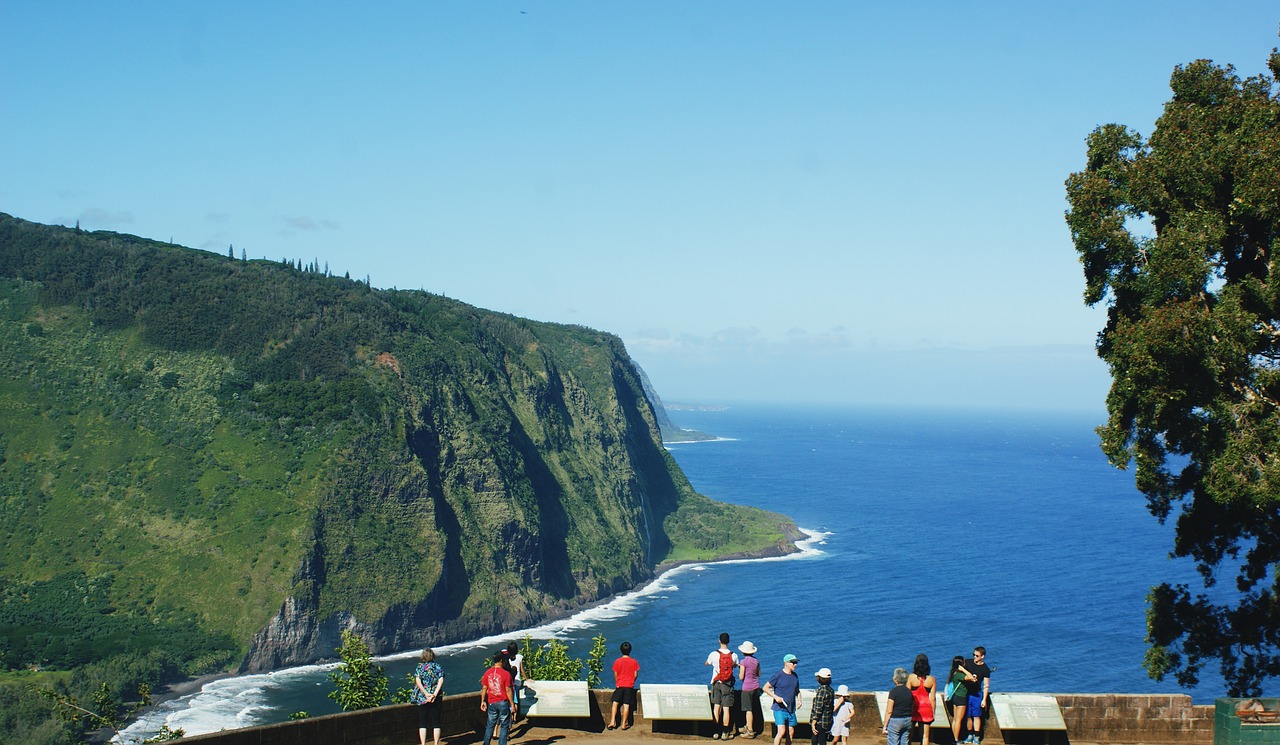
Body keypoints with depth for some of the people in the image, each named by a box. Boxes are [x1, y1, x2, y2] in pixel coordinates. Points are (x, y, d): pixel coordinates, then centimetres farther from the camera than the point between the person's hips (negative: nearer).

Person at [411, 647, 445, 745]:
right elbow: (441, 680, -10)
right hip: (436, 698, 1)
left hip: (422, 698, -1)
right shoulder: (437, 666, 2)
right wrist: (434, 694, -15)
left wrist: (426, 694, -16)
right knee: (436, 723, 7)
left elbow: (417, 681, -14)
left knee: (422, 723, 7)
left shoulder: (420, 666, 0)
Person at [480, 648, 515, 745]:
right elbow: (508, 690, -11)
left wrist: (483, 701, 14)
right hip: (503, 703, -4)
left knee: (490, 725, 14)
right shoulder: (506, 673, -12)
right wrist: (512, 704, -4)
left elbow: (484, 688, 4)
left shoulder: (487, 673, 0)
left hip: (491, 703, 4)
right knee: (504, 726, 5)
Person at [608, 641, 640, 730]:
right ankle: (624, 724, 3)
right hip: (629, 686, 0)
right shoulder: (634, 662, -4)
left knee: (615, 703, 7)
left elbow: (615, 675, 0)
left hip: (619, 685, 0)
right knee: (626, 705, 2)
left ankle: (613, 722, -2)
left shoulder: (617, 661, -6)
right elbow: (635, 674, 0)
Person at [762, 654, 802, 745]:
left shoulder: (795, 676, 10)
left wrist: (799, 700, 7)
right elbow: (765, 688, -6)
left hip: (791, 709, 6)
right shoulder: (778, 675, -9)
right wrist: (775, 697, -16)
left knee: (791, 732, 9)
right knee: (781, 731, -16)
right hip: (779, 709, -6)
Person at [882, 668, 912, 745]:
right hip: (907, 721, 6)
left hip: (895, 721, -6)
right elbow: (912, 710, 11)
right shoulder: (909, 692, 5)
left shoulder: (893, 691, -12)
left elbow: (889, 711, -12)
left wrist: (885, 726, -6)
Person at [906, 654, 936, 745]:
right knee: (925, 736, 7)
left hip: (913, 708, -1)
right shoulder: (932, 679, -4)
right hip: (926, 709, 1)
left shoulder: (911, 677, -8)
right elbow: (932, 698, -1)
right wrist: (933, 713, 9)